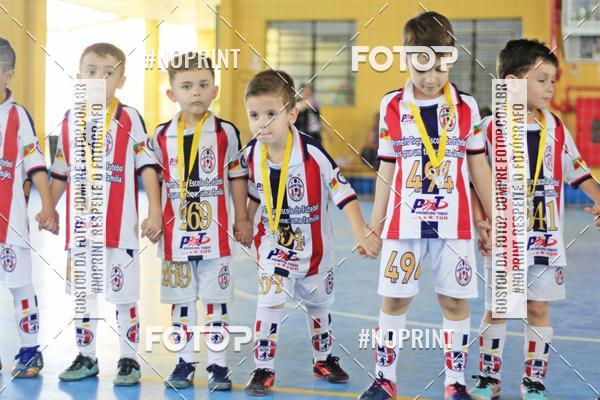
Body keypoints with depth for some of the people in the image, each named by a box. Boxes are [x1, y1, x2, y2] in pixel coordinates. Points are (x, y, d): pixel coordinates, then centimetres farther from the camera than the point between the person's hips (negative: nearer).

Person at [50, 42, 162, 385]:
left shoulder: (130, 118, -4)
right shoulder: (70, 120, 9)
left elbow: (147, 167, -5)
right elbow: (61, 172, 17)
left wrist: (155, 212, -11)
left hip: (120, 226, -4)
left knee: (124, 295, 2)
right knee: (81, 292, 11)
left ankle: (129, 361, 12)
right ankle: (86, 358, 23)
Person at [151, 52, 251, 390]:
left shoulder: (227, 133, -2)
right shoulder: (162, 136, 3)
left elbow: (238, 178, 3)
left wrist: (242, 220, 2)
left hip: (215, 233, -2)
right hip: (176, 233, 2)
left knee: (216, 300, 3)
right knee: (181, 300, 10)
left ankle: (218, 365, 12)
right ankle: (185, 362, 21)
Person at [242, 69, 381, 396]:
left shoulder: (313, 153, -27)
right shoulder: (252, 154, -14)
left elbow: (343, 192, -22)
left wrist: (362, 234, -27)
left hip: (313, 245, -1)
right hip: (272, 242, 1)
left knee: (317, 303, 19)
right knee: (270, 302, -14)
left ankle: (323, 358, 41)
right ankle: (263, 369, -1)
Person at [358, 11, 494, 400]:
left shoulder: (467, 106, 1)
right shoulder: (392, 106, 1)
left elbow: (479, 165, 8)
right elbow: (387, 168, 7)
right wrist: (375, 222, 6)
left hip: (454, 221, 0)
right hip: (403, 221, 0)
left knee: (455, 300, 3)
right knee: (394, 298, 4)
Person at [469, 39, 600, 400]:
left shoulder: (556, 128, 2)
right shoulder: (491, 129, -9)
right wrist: (480, 224, -12)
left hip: (546, 237, 3)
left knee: (538, 309, 7)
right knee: (496, 310, 7)